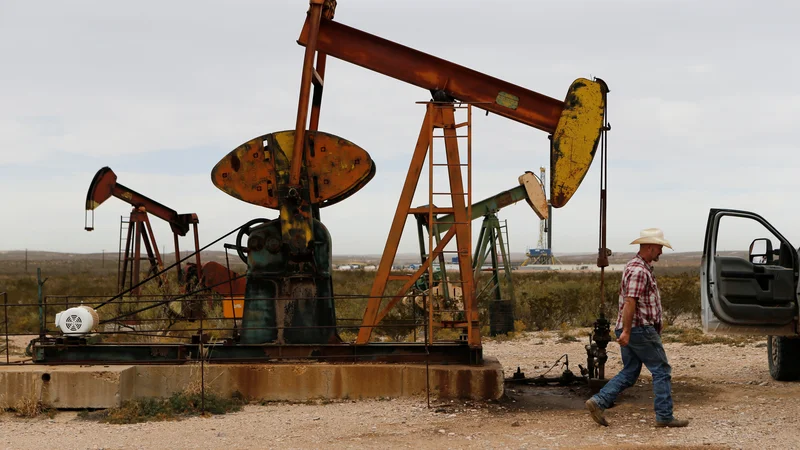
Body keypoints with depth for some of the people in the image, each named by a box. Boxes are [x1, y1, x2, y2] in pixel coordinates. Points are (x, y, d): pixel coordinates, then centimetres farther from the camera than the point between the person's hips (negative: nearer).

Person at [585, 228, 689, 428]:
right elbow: (630, 301, -24)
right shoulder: (639, 271, -17)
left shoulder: (637, 266, 17)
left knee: (629, 373, 12)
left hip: (631, 330, 10)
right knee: (661, 371, 0)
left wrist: (655, 320, 29)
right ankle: (664, 416, 3)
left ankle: (598, 401, 2)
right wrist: (626, 331, -26)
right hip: (641, 329, -10)